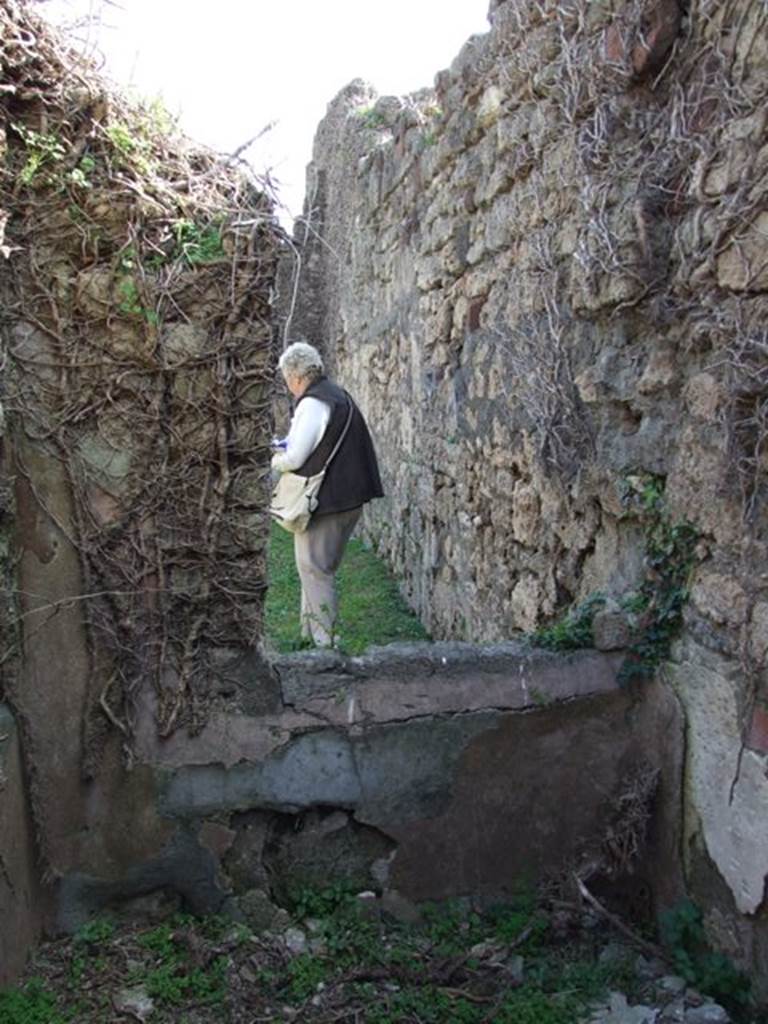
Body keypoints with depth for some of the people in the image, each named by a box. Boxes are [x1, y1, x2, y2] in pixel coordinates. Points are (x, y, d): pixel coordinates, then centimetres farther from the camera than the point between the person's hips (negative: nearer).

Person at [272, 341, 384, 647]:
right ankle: (310, 634, 28)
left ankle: (323, 641, 6)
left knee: (315, 571, 0)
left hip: (325, 500, -10)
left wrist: (274, 460, 2)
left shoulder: (312, 404, -17)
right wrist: (286, 447, 15)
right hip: (347, 498, 10)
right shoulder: (339, 396, 13)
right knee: (322, 569, 18)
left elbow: (295, 458, -19)